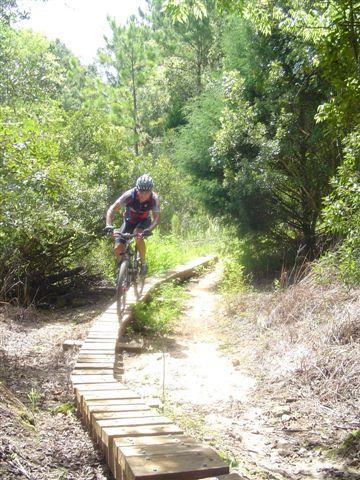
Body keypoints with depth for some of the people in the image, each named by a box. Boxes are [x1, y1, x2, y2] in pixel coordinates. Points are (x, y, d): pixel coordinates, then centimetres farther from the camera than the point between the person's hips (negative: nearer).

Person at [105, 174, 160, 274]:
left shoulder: (154, 198, -28)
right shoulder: (129, 195, -31)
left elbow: (156, 217, -26)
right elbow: (112, 209, -31)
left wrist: (149, 229, -45)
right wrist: (109, 225, -47)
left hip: (143, 221, -1)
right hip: (129, 221, 1)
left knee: (138, 237, -34)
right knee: (118, 249, -11)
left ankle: (143, 263, -13)